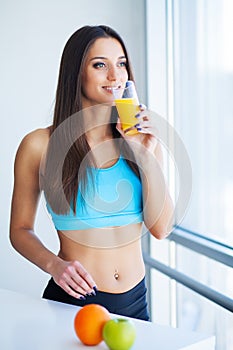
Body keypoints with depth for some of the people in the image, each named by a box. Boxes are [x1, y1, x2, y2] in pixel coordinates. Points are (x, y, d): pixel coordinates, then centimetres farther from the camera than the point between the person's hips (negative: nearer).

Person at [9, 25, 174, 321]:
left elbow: (161, 229, -5)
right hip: (74, 300, -3)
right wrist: (54, 264, -18)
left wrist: (146, 155, -13)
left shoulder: (143, 139, 2)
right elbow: (20, 230, 0)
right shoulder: (39, 145, -8)